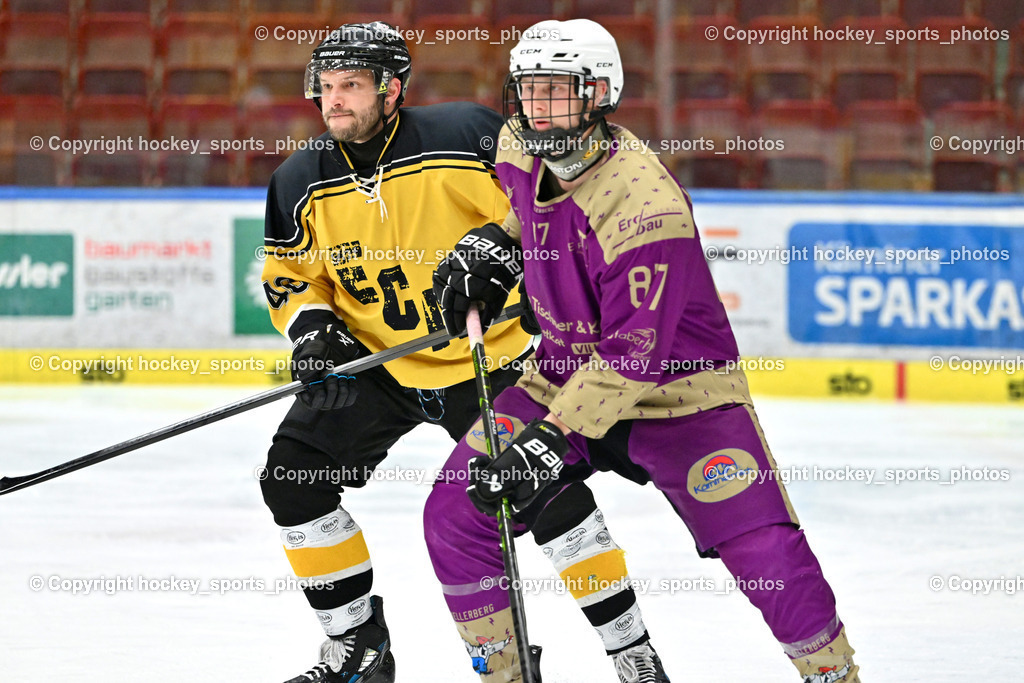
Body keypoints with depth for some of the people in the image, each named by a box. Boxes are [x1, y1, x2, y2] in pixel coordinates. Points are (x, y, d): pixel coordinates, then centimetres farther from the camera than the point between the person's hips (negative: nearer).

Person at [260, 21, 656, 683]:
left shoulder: (466, 135, -19)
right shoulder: (301, 183, -6)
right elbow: (290, 275, 6)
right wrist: (312, 326, -11)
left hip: (489, 357, -3)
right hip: (371, 366, 4)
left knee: (548, 492, -9)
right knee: (293, 475, -9)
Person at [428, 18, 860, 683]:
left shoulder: (644, 204, -31)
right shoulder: (522, 148, -8)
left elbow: (635, 353, -33)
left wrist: (551, 438, -37)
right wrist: (493, 244, 6)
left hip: (678, 389, -6)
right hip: (565, 375, 6)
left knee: (772, 563, -16)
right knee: (455, 515, -6)